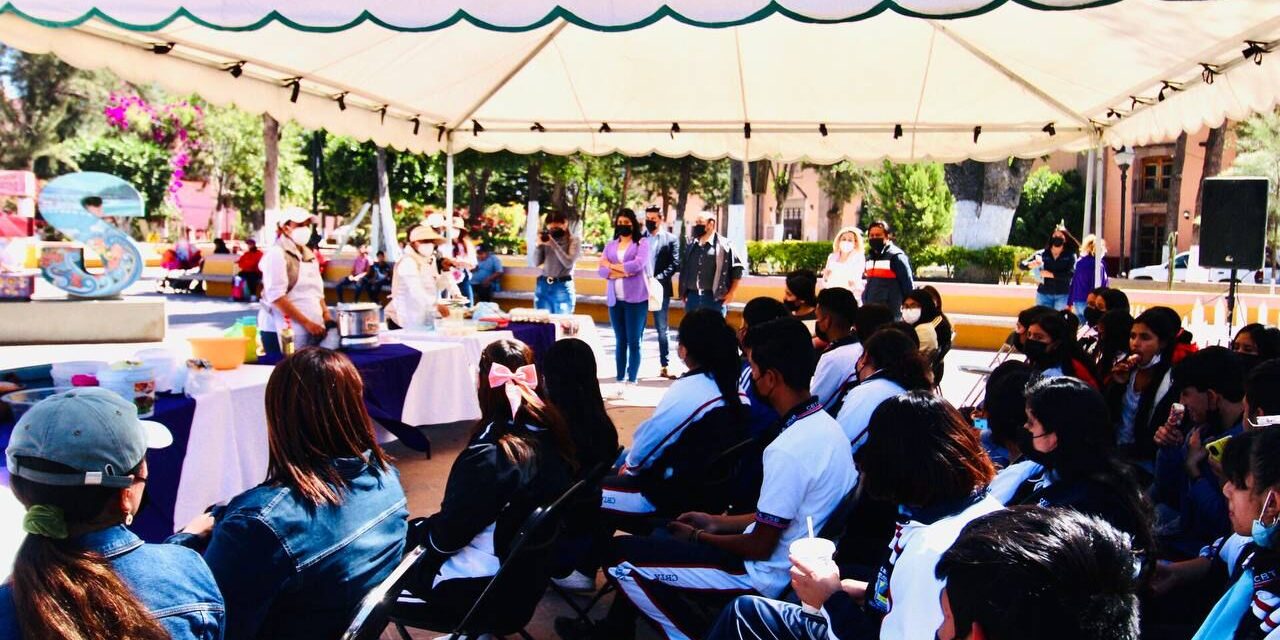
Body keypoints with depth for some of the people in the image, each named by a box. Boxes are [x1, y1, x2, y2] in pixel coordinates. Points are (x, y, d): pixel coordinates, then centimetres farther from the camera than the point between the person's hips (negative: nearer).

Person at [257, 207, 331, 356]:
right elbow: (276, 297, -15)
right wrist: (306, 322, -17)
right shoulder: (277, 254, -7)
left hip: (312, 329, 7)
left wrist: (327, 318, 4)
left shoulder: (309, 255, 16)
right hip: (283, 331, -7)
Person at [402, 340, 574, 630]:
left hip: (484, 591, -7)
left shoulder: (489, 457, -27)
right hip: (529, 570, 7)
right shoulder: (552, 434, -5)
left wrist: (413, 529, 2)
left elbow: (444, 539, -17)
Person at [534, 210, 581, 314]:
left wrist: (553, 244, -16)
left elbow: (569, 263, -14)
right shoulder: (547, 239, 8)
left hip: (562, 287, -3)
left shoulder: (574, 240, -1)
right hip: (543, 285, 4)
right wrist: (539, 245, -7)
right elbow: (536, 263, 8)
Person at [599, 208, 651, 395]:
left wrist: (612, 265, -3)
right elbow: (602, 270, 3)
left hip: (636, 298, -4)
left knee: (634, 341, -2)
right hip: (615, 299, 4)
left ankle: (631, 381, 0)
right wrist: (624, 272, -13)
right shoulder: (610, 245, 13)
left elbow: (638, 264, -14)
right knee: (620, 341, 6)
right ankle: (620, 380, 9)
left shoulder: (642, 243, 1)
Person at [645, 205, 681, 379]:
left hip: (660, 289, -1)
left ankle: (664, 366, 11)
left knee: (663, 330, 6)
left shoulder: (671, 239, 3)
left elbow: (675, 264, -4)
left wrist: (657, 278, -15)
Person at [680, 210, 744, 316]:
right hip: (692, 297, 5)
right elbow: (683, 269, 18)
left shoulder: (724, 245, -5)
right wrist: (683, 293, 13)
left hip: (714, 298, -5)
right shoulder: (690, 245, 10)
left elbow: (738, 268, -3)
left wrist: (731, 293, -4)